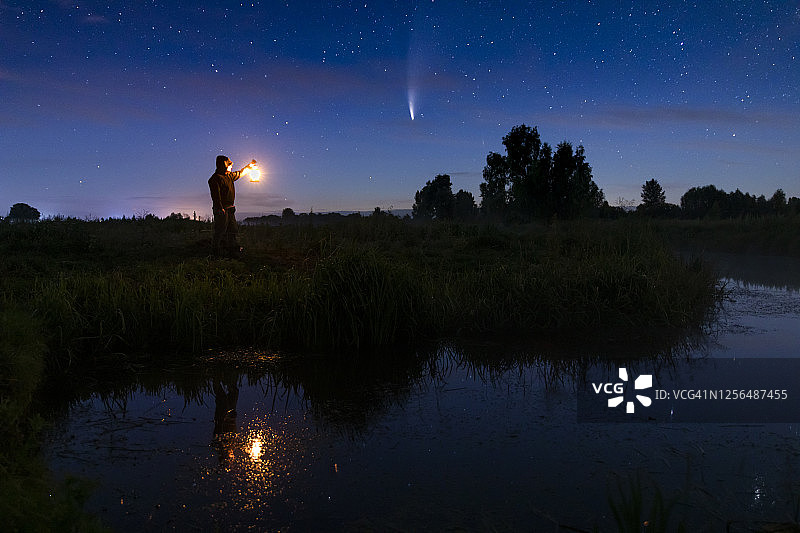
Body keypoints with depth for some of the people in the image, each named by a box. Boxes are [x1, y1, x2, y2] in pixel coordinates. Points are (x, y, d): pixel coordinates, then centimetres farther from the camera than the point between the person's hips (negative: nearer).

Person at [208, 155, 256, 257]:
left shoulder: (229, 176, 15)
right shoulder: (215, 178, -12)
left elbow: (239, 174, 35)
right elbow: (216, 194, -20)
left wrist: (249, 166, 44)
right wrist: (220, 208, -26)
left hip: (230, 209, 9)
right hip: (221, 209, -9)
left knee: (233, 231, 12)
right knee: (220, 231, -6)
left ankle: (234, 250, 18)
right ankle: (218, 251, -1)